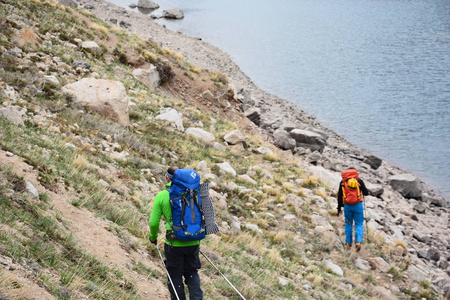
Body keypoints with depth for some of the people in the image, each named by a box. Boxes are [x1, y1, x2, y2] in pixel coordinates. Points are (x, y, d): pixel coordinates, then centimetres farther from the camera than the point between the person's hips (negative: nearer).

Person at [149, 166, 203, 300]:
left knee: (175, 276, 10)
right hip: (193, 242, 3)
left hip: (174, 244, -3)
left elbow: (154, 223, -5)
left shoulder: (161, 196, -5)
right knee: (192, 273, 17)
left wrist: (153, 237, 15)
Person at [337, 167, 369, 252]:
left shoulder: (343, 182, 6)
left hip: (347, 206, 1)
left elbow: (339, 196, 5)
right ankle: (358, 242, -15)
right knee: (359, 224, 7)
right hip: (358, 205, -1)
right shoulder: (359, 180, 2)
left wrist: (339, 208, 12)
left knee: (348, 224, 18)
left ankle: (349, 244, 18)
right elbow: (366, 193, 5)